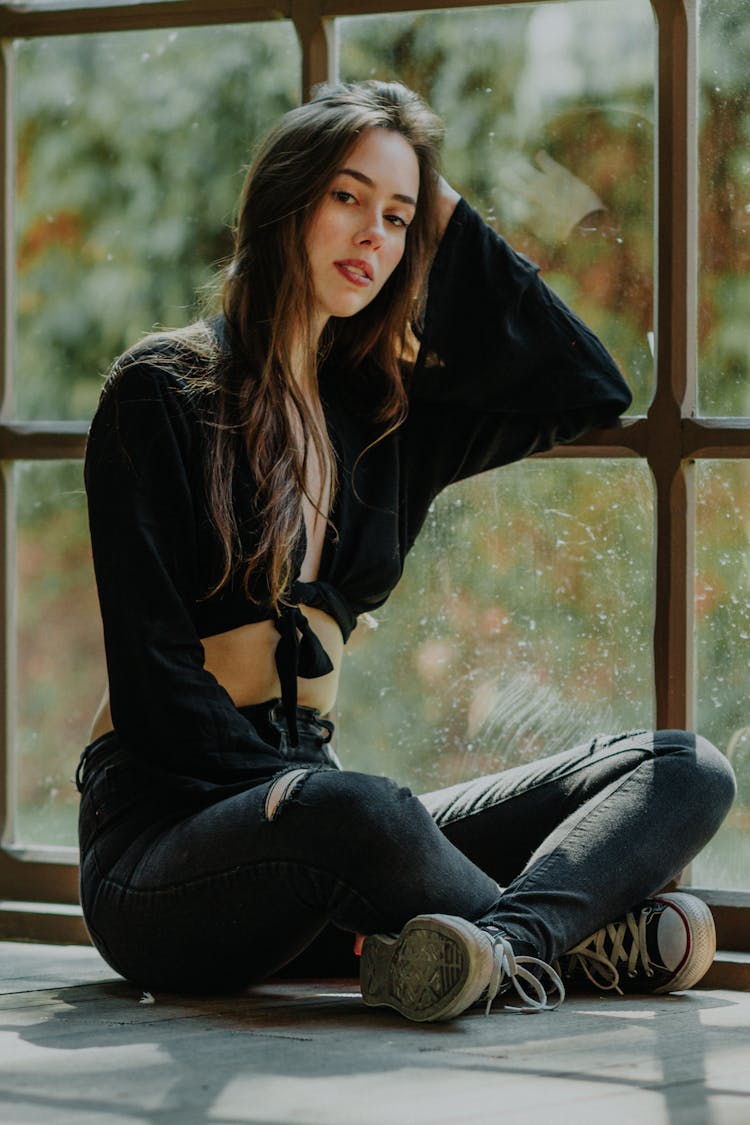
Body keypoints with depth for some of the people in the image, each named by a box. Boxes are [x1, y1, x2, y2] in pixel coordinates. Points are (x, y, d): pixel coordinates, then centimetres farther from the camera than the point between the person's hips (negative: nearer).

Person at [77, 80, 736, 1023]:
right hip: (163, 820, -7)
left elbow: (591, 388, 15)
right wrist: (301, 795, -21)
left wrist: (445, 220, 12)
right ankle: (585, 940, -16)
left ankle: (503, 944, -38)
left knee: (683, 770, -9)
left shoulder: (383, 411, 16)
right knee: (350, 813, -42)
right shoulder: (163, 393, -3)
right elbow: (155, 673, -10)